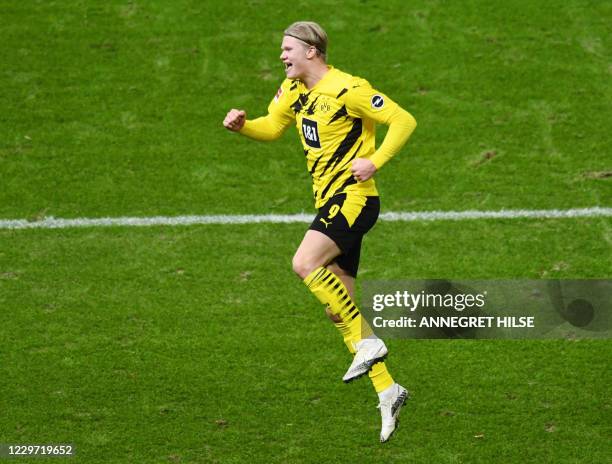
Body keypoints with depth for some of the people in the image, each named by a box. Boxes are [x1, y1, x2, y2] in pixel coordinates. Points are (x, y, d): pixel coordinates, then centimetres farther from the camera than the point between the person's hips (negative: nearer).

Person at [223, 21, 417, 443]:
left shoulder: (347, 89, -14)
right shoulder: (294, 91, 11)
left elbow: (404, 121, -13)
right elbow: (272, 127, 25)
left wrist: (374, 161, -20)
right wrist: (242, 125, 5)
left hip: (353, 197, -9)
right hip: (330, 202, 9)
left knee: (306, 263, -27)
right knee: (340, 303, 4)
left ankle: (366, 343, -18)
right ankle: (387, 390, 7)